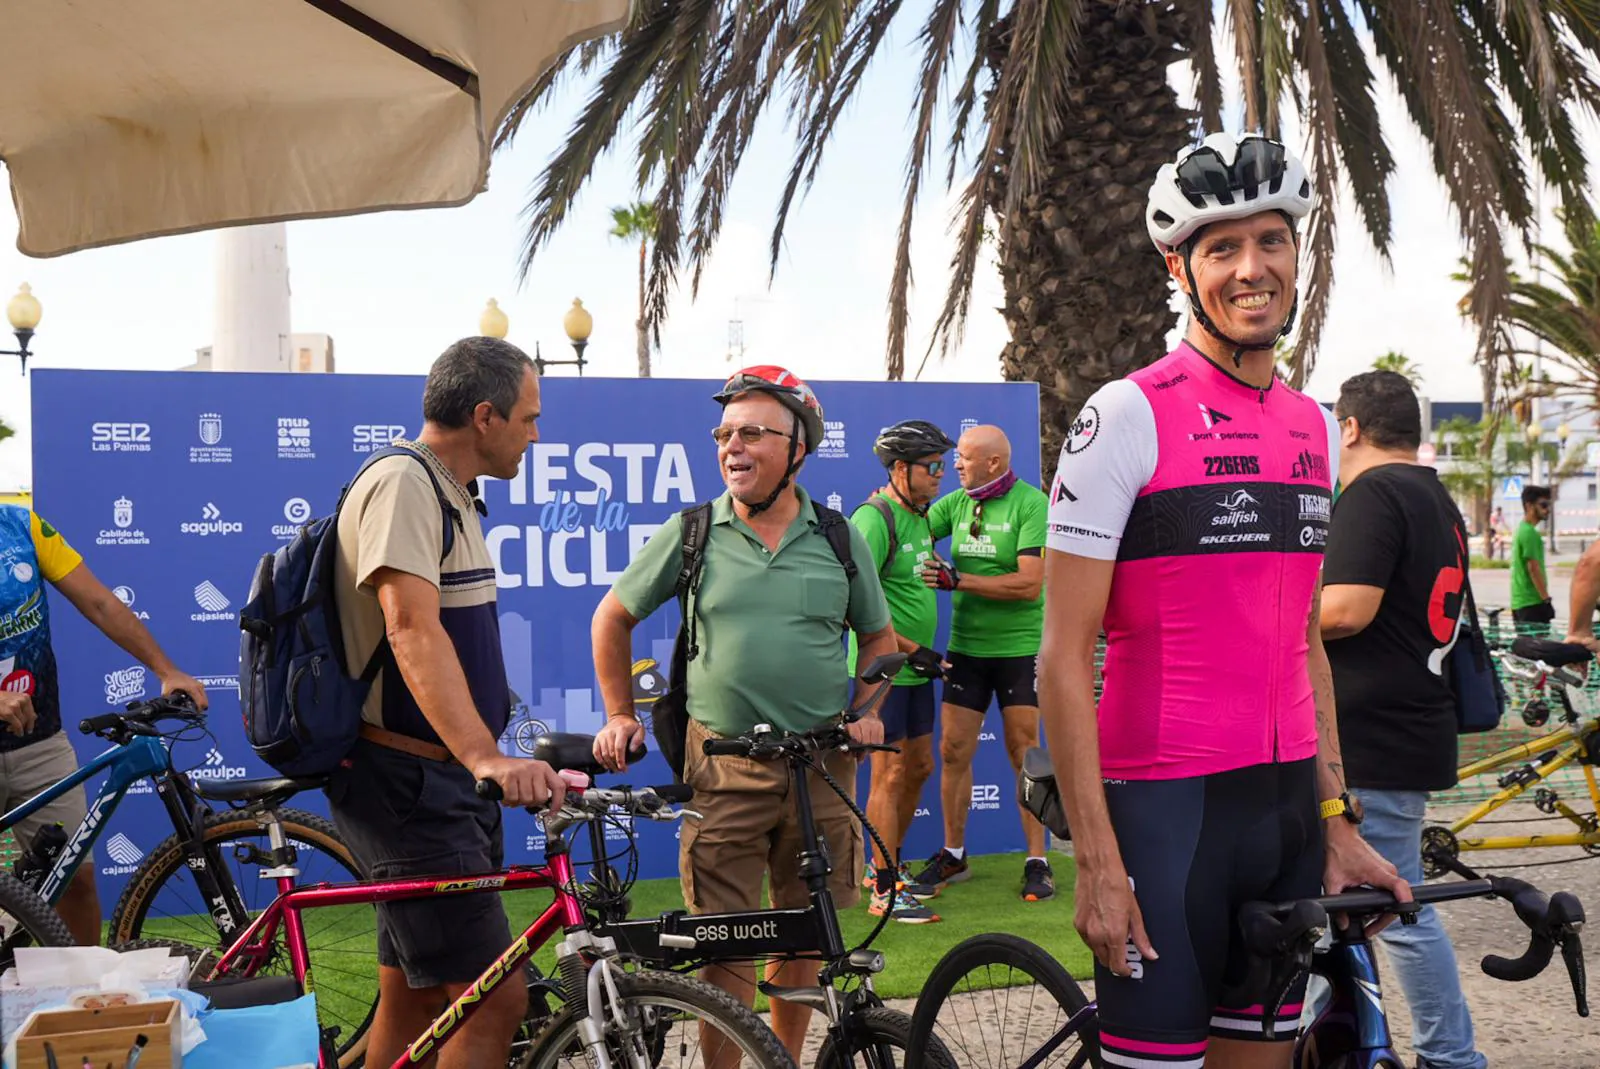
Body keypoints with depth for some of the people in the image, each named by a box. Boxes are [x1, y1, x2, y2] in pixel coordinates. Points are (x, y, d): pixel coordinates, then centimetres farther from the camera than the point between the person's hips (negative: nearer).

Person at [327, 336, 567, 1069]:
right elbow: (412, 628, -32)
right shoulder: (402, 483, -16)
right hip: (404, 782, -10)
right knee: (494, 1000, -12)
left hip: (443, 779, 10)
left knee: (417, 996, 15)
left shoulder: (447, 492, 16)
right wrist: (484, 756, -44)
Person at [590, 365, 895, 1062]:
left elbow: (878, 635, 17)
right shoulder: (691, 533, 1)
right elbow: (613, 617, 11)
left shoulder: (840, 539, 5)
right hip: (724, 767, -2)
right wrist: (620, 716, 6)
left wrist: (866, 709, 2)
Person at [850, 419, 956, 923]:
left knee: (919, 766, 15)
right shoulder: (874, 518, -17)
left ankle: (886, 864, 31)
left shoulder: (919, 516, 11)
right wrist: (913, 649, -21)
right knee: (891, 773, -4)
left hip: (915, 669, 9)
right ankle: (884, 892, 4)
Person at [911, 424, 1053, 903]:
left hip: (1020, 647, -4)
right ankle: (953, 854, 19)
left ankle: (1037, 861, 12)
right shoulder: (956, 502, 5)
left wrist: (957, 580, -20)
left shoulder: (1031, 504, -11)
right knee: (953, 751, 5)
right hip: (966, 646, 5)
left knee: (1023, 753, 1)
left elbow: (1029, 583, -19)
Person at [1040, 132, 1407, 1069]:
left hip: (1290, 809, 6)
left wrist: (1337, 822, 11)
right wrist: (1097, 860, -15)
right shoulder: (1129, 415, -10)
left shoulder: (1315, 428, 10)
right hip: (1166, 810, -6)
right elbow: (1064, 656, -12)